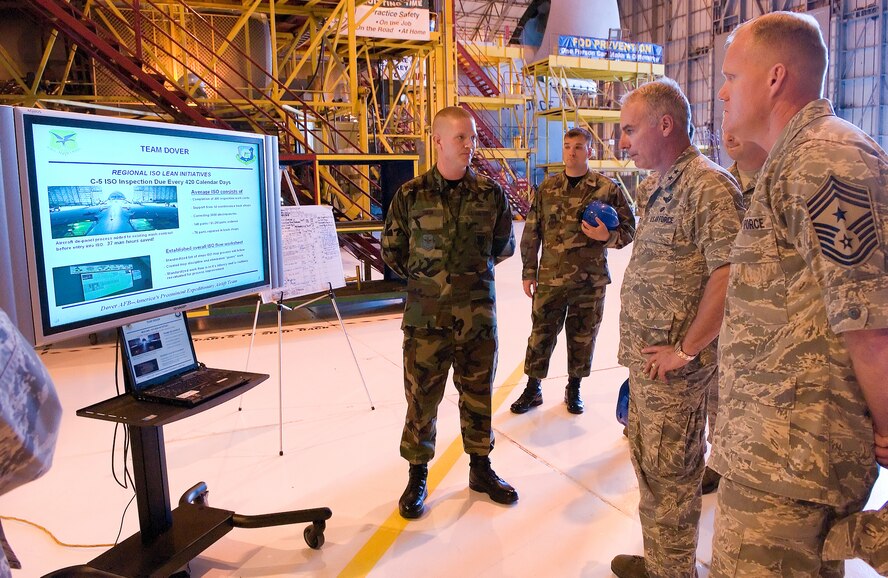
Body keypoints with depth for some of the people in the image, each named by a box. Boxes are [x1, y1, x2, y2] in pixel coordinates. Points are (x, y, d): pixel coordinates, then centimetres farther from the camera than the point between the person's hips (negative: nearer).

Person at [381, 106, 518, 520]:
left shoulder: (491, 194, 2)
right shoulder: (411, 195, -2)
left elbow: (505, 246, 15)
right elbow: (391, 251, 7)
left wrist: (471, 271, 10)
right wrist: (426, 278, 6)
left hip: (478, 314, 2)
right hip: (426, 316, -1)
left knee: (478, 395, 14)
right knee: (421, 397, 6)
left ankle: (480, 468, 33)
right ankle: (417, 476, 24)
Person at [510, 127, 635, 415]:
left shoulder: (607, 188, -1)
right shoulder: (547, 188, 5)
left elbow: (628, 230, 3)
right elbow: (531, 232, 9)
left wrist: (606, 236, -19)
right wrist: (529, 271, 6)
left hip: (590, 280, -1)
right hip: (550, 278, 1)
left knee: (582, 338, 11)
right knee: (540, 334, 7)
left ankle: (574, 389, 31)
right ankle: (533, 389, 24)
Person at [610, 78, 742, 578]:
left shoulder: (709, 185, -16)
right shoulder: (664, 190, 14)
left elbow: (728, 276, -25)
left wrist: (684, 351, -19)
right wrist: (640, 344, 15)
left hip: (674, 367, -10)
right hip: (647, 360, 10)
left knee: (669, 475, 4)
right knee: (648, 462, 20)